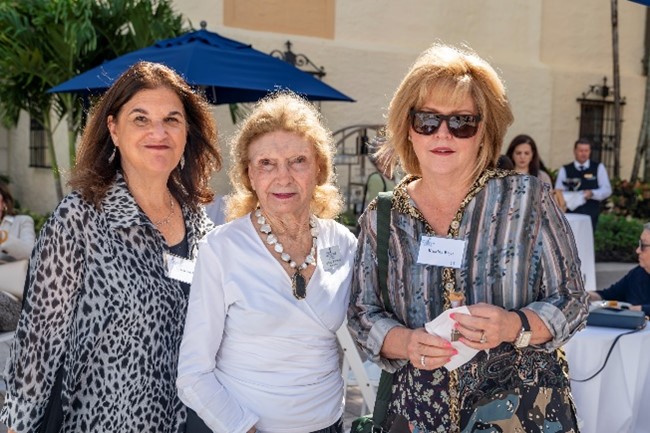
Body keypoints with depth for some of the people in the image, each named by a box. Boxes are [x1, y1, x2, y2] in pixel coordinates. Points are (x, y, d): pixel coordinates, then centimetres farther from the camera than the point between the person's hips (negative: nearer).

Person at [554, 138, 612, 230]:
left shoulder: (599, 168, 9)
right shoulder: (564, 170, 9)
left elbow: (607, 190, 4)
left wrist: (592, 193, -16)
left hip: (591, 215, 0)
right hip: (571, 214, 0)